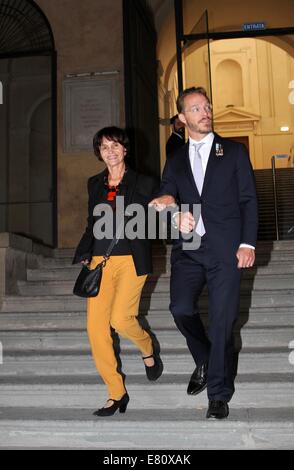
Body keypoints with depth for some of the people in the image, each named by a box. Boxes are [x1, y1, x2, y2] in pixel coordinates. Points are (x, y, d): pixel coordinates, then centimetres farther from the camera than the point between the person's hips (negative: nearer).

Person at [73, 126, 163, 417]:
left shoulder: (142, 183, 4)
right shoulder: (94, 184, 15)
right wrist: (83, 255, 11)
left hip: (131, 259, -4)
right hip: (99, 260, 4)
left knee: (120, 319, -19)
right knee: (95, 325, -5)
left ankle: (148, 350, 18)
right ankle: (116, 393, 9)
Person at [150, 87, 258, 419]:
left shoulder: (234, 152, 9)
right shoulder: (175, 161, 17)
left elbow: (248, 200, 4)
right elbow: (165, 202, 11)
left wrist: (247, 243, -6)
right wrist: (176, 216, -13)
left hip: (225, 248, -2)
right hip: (188, 248, 2)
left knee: (222, 321, -1)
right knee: (181, 308, -14)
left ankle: (219, 395, 16)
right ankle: (204, 362, 17)